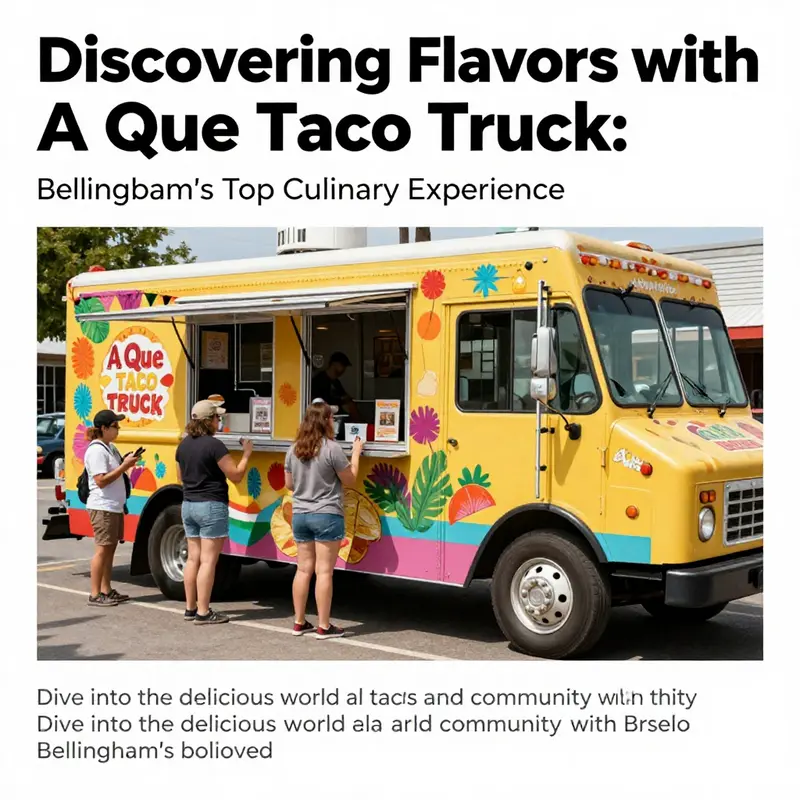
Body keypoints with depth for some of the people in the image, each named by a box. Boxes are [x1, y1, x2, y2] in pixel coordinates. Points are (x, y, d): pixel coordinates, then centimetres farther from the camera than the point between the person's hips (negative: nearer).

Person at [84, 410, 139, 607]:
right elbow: (101, 480, -22)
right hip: (103, 507, -10)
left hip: (115, 507, 10)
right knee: (102, 550, -6)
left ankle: (106, 590, 19)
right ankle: (95, 595, -1)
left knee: (110, 548, 12)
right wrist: (125, 466, -20)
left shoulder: (110, 447, 14)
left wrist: (127, 462, 7)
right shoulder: (96, 451, -16)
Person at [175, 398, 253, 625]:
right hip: (211, 506, -8)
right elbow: (236, 475, -13)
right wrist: (246, 454, 0)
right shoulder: (214, 445, -17)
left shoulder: (184, 445, 7)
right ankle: (203, 613, -2)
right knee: (208, 560, -4)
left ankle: (190, 609, 18)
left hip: (188, 505, 8)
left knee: (193, 558, 13)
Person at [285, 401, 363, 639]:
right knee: (324, 571, -2)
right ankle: (323, 627, 2)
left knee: (303, 569, 12)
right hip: (327, 516, -6)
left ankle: (299, 623, 18)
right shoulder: (332, 449, -13)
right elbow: (350, 480, -5)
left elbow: (289, 484, 13)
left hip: (299, 515, 6)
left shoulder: (294, 450, 5)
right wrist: (356, 453, 6)